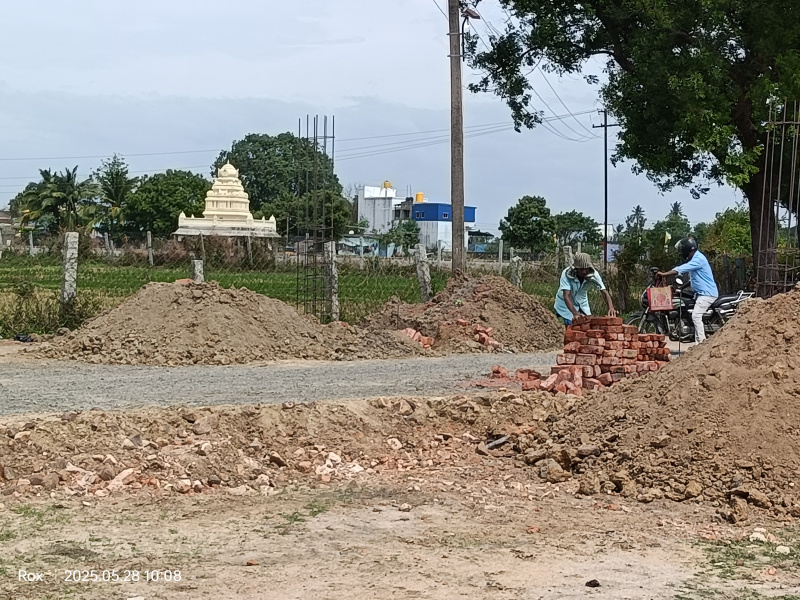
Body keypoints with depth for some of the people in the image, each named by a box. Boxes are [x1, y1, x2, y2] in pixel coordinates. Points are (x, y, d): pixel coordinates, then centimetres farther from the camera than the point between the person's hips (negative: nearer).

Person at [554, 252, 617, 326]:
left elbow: (604, 292, -27)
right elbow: (566, 296, -40)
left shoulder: (594, 274, -23)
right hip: (566, 304, -4)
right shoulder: (566, 274, -32)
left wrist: (611, 308, -47)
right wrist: (575, 313, -55)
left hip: (582, 304, 4)